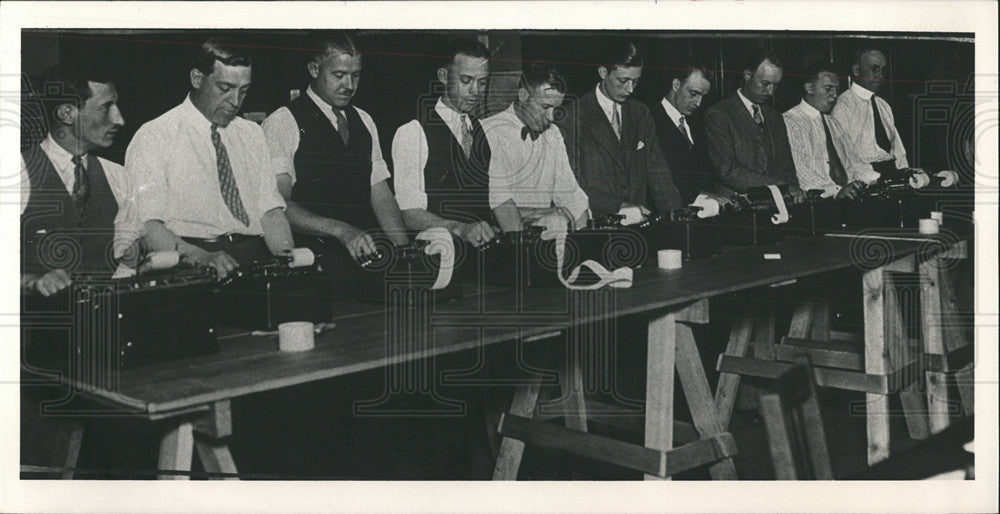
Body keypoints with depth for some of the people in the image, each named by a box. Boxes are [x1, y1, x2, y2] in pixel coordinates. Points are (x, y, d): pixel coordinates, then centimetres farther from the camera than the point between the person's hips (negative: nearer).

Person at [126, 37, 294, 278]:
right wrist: (200, 256, -26)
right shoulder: (154, 137, 2)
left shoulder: (251, 134, 20)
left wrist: (287, 259, -8)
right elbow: (145, 225, -9)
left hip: (257, 257, 5)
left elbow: (270, 209, 12)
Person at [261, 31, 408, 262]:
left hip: (366, 249, 5)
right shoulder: (281, 123, -2)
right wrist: (340, 230, -24)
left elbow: (380, 193, 13)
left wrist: (404, 249, -4)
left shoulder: (364, 122, 19)